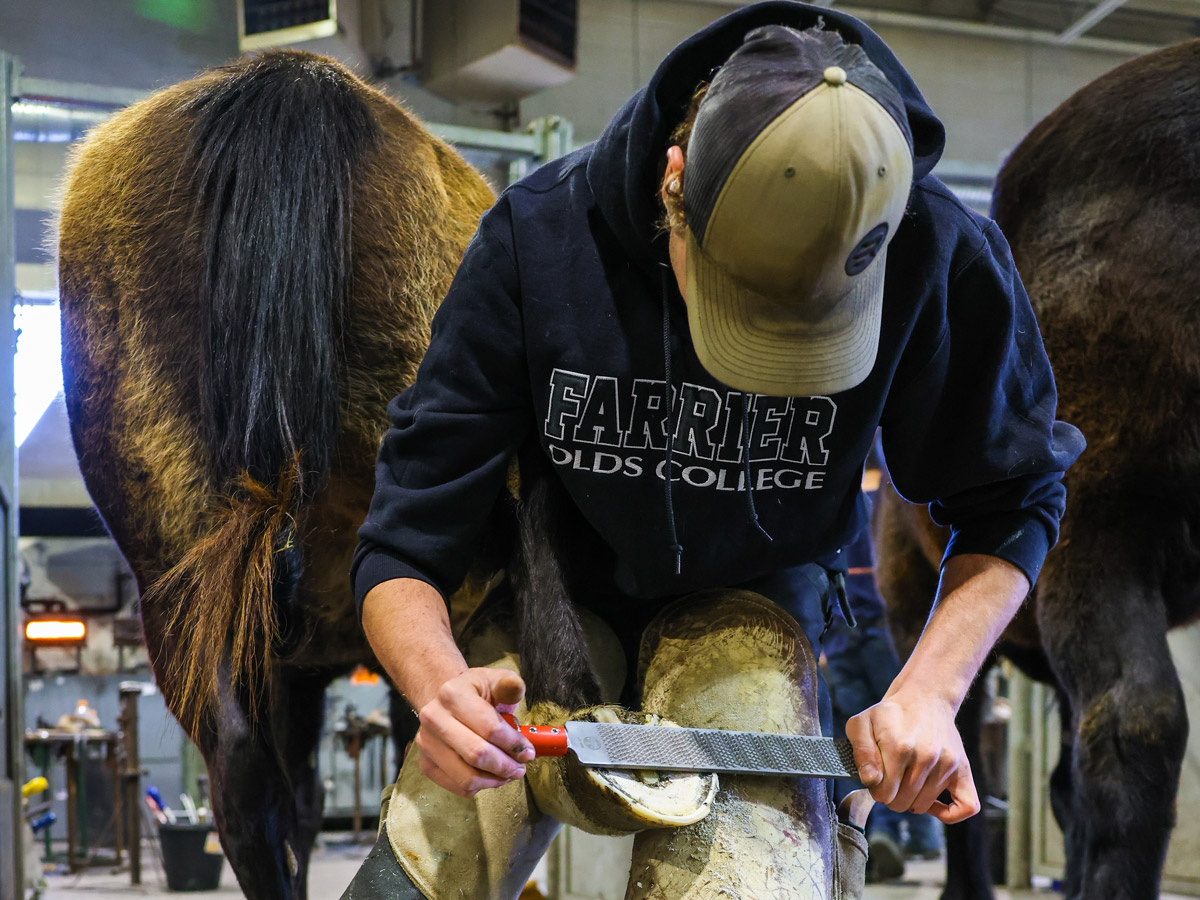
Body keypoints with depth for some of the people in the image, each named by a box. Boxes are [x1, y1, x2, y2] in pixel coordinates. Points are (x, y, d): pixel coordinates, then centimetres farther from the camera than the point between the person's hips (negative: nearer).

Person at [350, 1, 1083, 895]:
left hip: (763, 588, 0)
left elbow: (1009, 502, -12)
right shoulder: (537, 238, -32)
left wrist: (929, 691, -30)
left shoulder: (947, 261, -30)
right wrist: (443, 685, -51)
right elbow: (405, 546, -28)